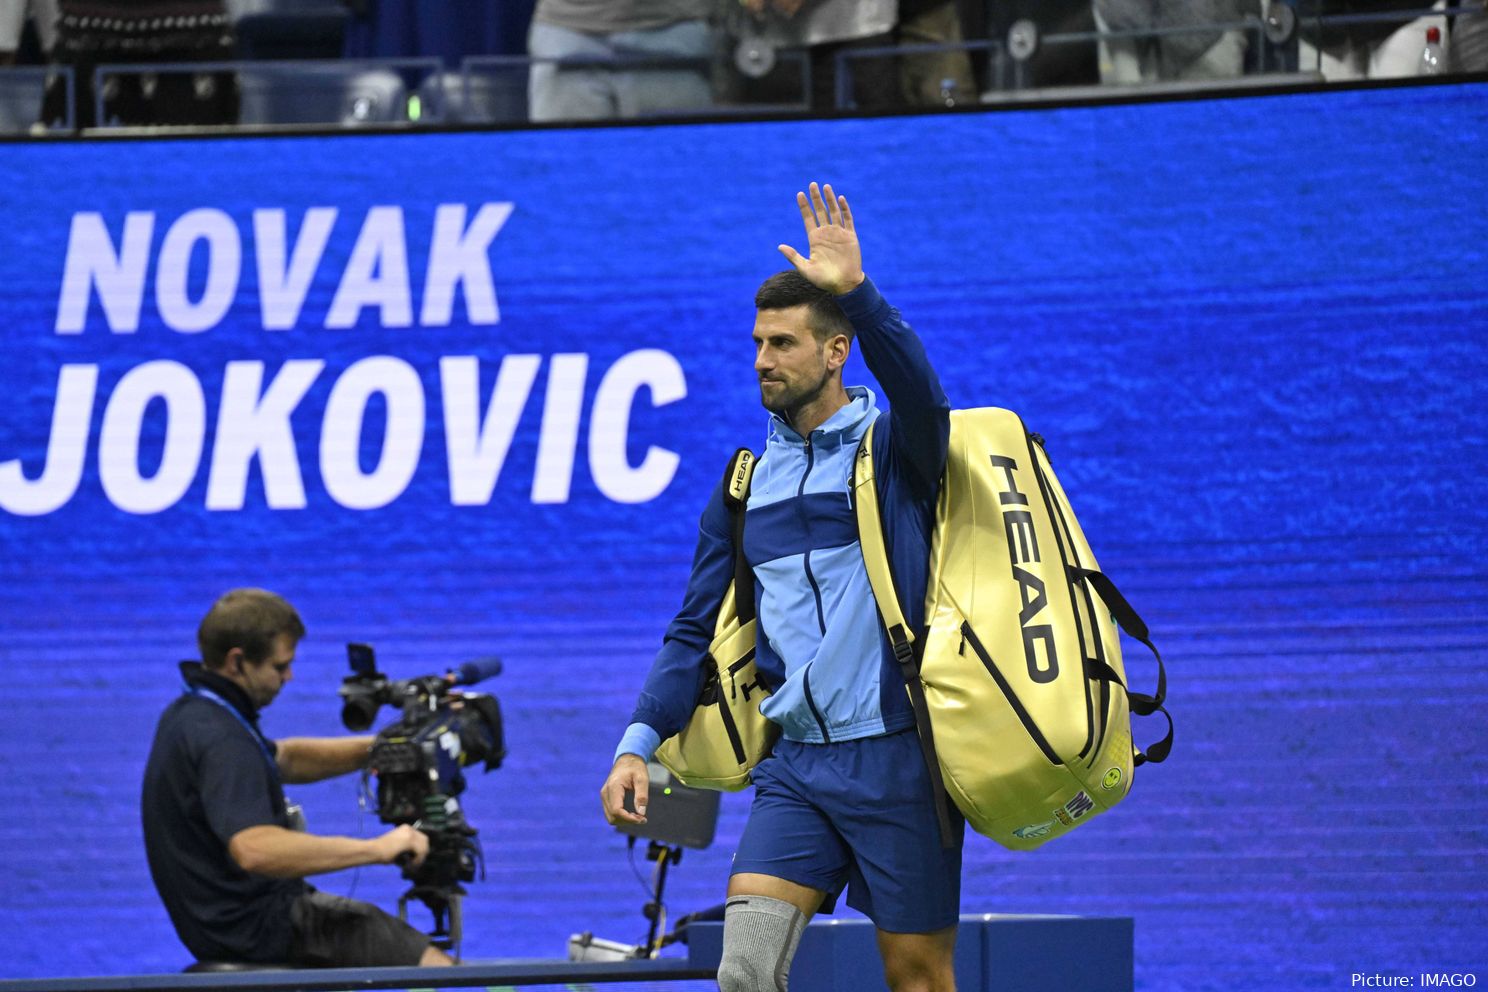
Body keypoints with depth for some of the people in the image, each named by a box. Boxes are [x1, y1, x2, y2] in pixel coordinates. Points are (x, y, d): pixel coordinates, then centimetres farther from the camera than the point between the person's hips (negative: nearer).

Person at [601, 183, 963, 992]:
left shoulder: (893, 450, 1)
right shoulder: (745, 487, 14)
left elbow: (918, 394, -23)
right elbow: (696, 632, 15)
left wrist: (856, 292, -38)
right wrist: (638, 743, 2)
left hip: (898, 762, -4)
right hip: (794, 766, 4)